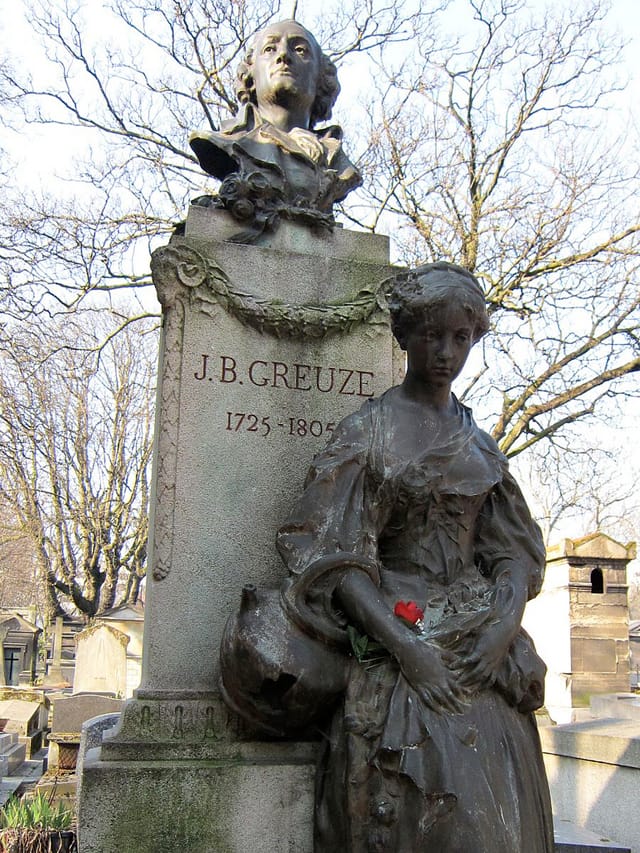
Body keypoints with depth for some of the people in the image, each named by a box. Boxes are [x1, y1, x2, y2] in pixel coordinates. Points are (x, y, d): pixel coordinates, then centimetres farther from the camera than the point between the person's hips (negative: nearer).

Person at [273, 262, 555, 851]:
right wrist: (404, 644, -17)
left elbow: (515, 548, 11)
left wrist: (506, 623, -8)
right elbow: (336, 557, -8)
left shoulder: (479, 442, 13)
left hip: (484, 650, 5)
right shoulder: (368, 432, -2)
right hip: (398, 641, -5)